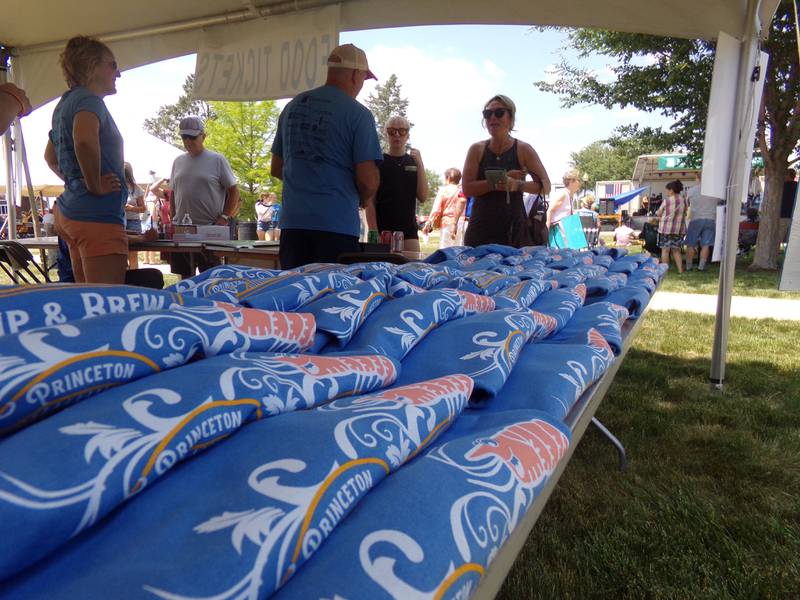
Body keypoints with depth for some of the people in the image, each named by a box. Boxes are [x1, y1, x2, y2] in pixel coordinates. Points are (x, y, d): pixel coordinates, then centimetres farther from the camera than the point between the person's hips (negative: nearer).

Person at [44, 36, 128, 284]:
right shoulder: (89, 99, -9)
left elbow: (50, 157, 32)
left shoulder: (64, 103, 21)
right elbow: (85, 141, -30)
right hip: (98, 214, -10)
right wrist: (95, 186, -18)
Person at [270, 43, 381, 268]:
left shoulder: (292, 107, 13)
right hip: (337, 225, -5)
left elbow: (276, 169, 18)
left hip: (292, 224, 6)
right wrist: (366, 200, 11)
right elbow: (368, 182, -10)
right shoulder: (358, 114, -5)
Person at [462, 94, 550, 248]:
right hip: (481, 228, 1)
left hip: (514, 229, -1)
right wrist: (503, 179, -14)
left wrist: (518, 185, -17)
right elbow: (467, 188, -5)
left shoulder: (523, 150, 3)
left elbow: (545, 186, 1)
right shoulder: (477, 149, 5)